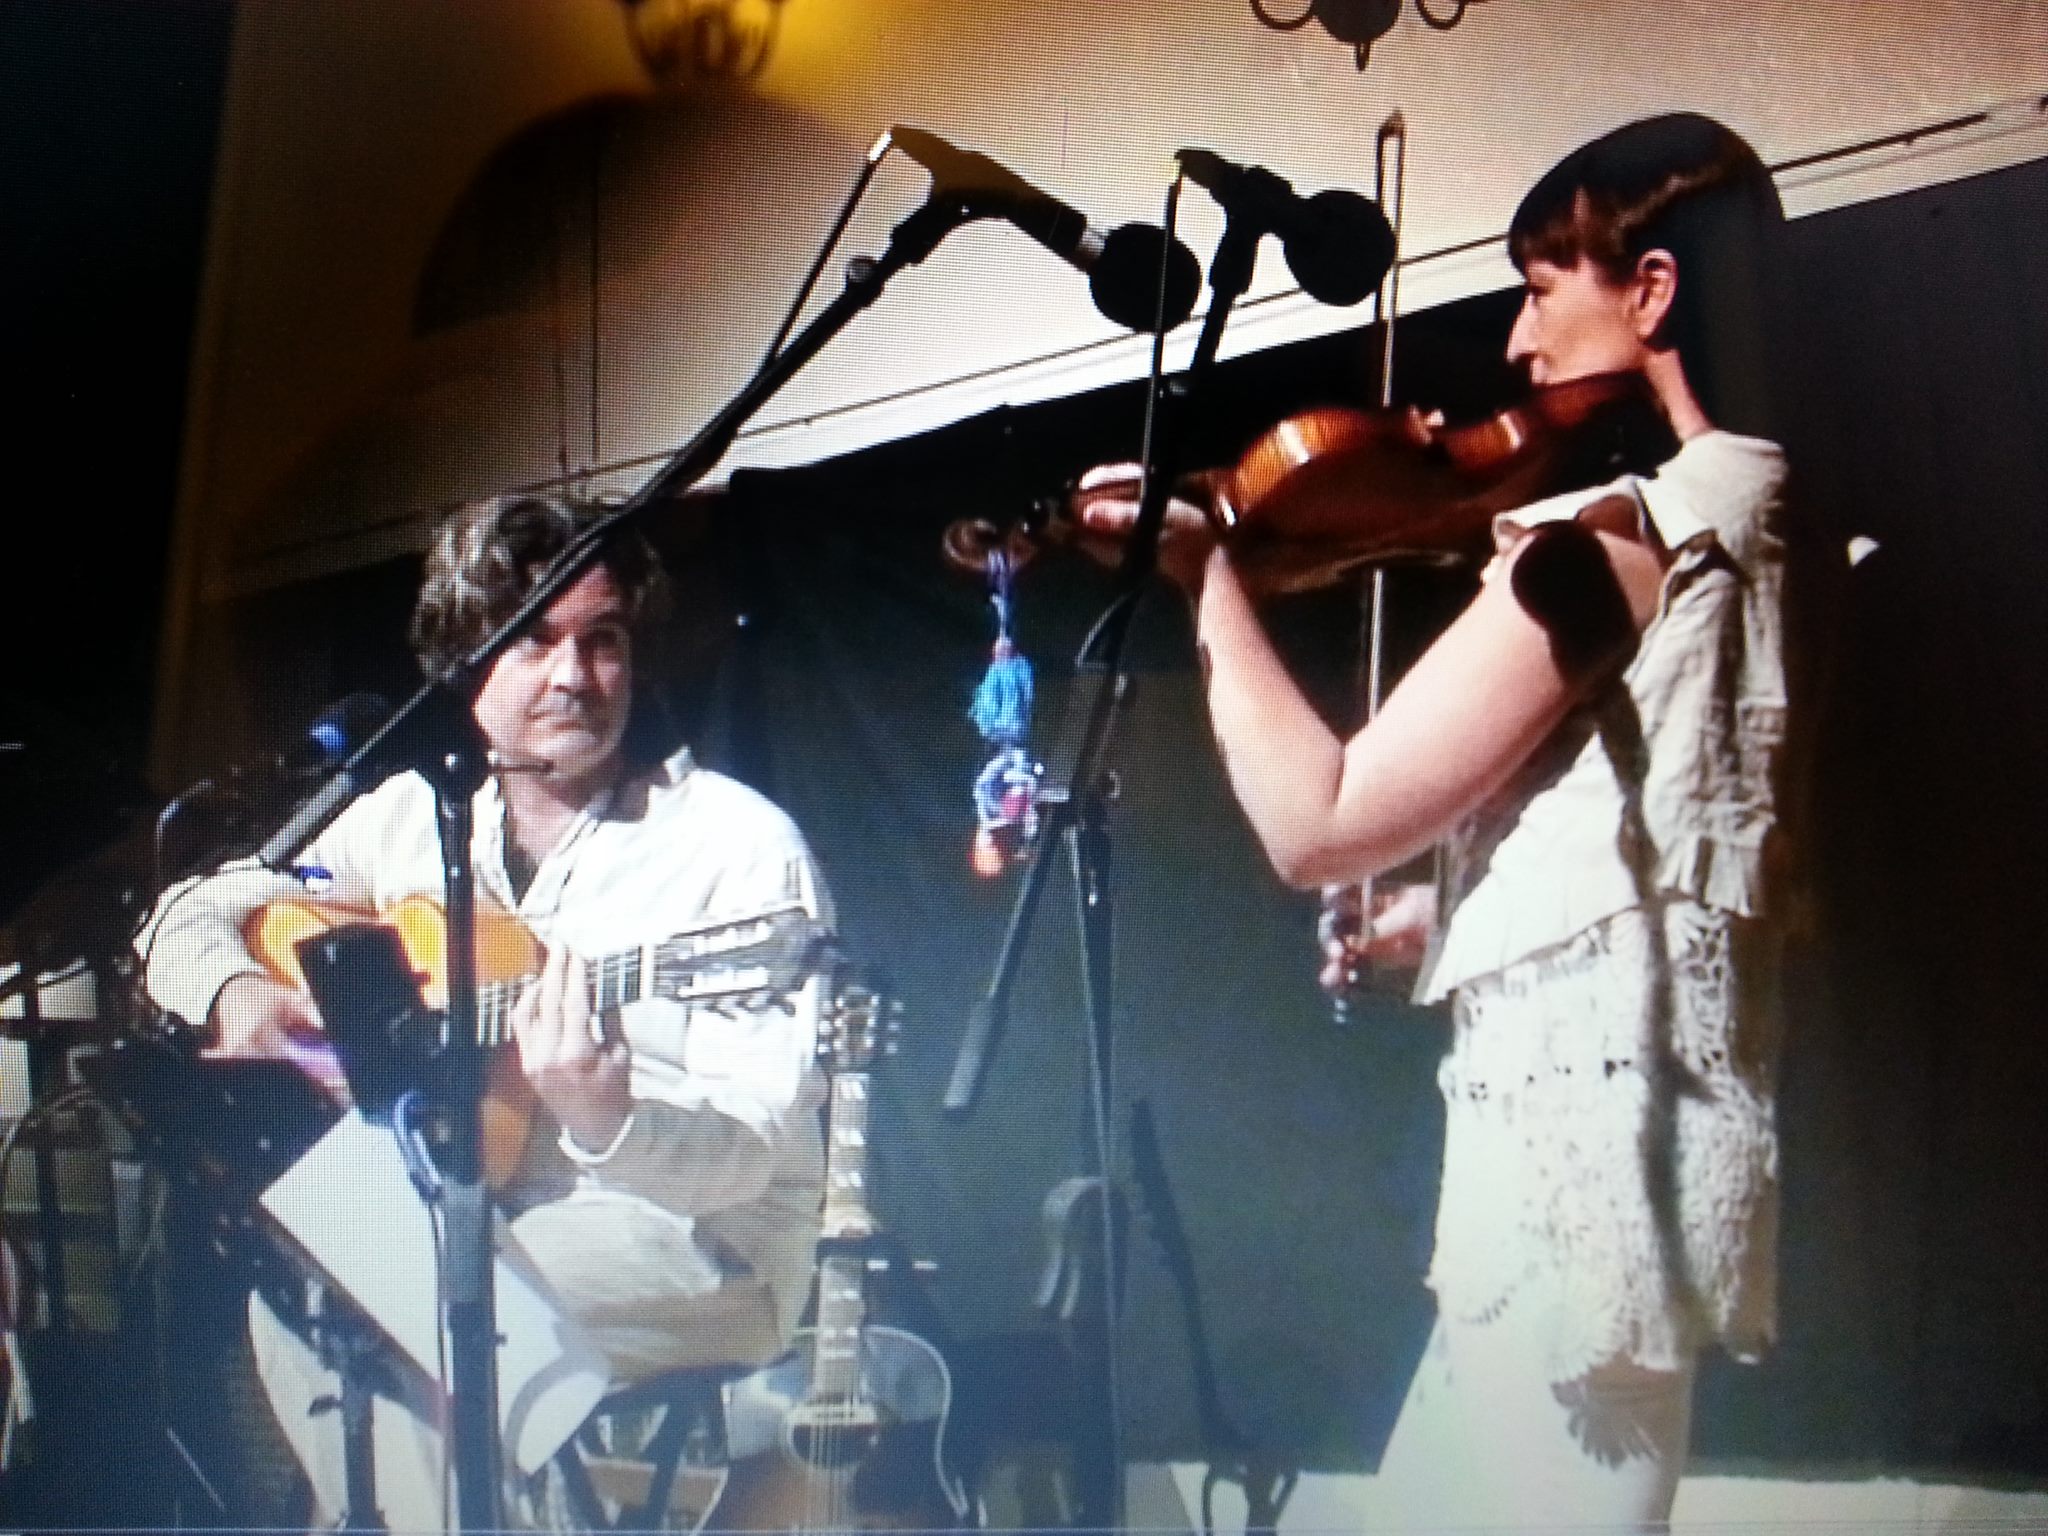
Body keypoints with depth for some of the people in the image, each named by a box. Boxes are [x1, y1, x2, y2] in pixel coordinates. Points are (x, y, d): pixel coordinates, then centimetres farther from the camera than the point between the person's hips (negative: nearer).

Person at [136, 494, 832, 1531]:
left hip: (699, 1255, -5)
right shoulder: (410, 816, 8)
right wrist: (233, 990, -9)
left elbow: (755, 1143, -16)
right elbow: (190, 912, 15)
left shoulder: (739, 843, -10)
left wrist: (607, 1121, -38)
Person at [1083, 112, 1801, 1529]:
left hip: (1579, 1152, -10)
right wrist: (1464, 903, 15)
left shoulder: (1606, 534, -16)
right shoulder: (1760, 531, 12)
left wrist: (1205, 571, -8)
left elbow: (1318, 822, -18)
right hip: (1648, 1138, 10)